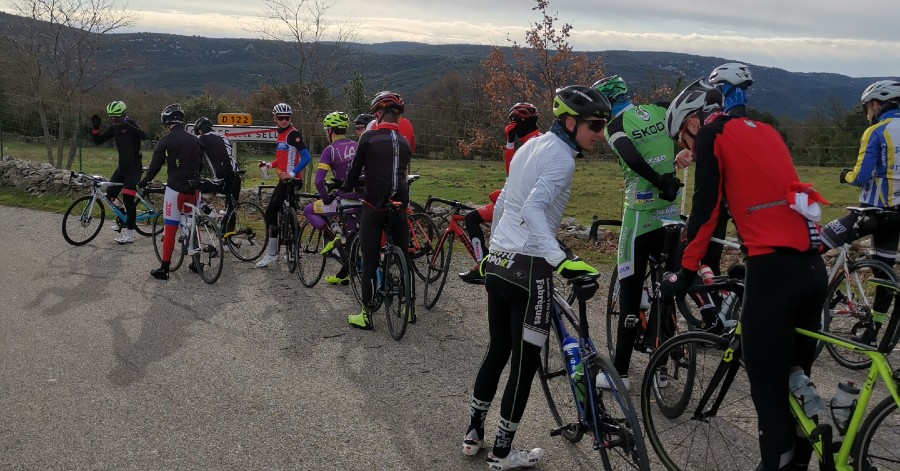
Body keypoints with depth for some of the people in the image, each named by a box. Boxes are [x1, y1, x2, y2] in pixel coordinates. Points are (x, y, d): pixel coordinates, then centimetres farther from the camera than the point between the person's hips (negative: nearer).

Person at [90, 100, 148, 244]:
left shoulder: (130, 125, -12)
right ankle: (121, 217, 30)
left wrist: (128, 126, -42)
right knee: (110, 194, 5)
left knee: (128, 198, -9)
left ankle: (130, 234, -3)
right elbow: (98, 140, 7)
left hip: (134, 166, -7)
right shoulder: (114, 128, 8)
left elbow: (144, 136, -32)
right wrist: (95, 127, -9)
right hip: (122, 166, 7)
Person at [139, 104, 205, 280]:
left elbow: (155, 164, -4)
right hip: (194, 188, 5)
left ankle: (164, 268, 0)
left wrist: (144, 182, 11)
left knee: (170, 228, -1)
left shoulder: (167, 140, -6)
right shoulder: (195, 140, 10)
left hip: (175, 188, -5)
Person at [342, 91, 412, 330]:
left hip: (374, 207, -4)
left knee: (369, 261, 2)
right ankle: (408, 309, 22)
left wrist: (345, 189, 17)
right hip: (399, 207, 4)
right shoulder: (405, 142, 10)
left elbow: (355, 169, -1)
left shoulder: (369, 137, -4)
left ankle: (366, 314, 6)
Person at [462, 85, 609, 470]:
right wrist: (560, 261, -37)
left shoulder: (531, 145, 13)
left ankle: (473, 433, 30)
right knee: (524, 361, 4)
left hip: (497, 263, 9)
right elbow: (532, 210, -29)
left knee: (498, 350, 20)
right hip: (529, 269, -9)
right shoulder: (561, 157, -14)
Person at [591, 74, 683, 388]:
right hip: (671, 214, 5)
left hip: (640, 215, -5)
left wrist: (661, 184, -18)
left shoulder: (614, 126, -6)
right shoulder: (659, 111, 9)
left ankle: (619, 371, 6)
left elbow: (633, 158, -24)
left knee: (630, 291, 1)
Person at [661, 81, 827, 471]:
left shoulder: (713, 133, 2)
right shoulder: (764, 131, 23)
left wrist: (685, 272, 1)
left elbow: (705, 208, -5)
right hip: (813, 266, 8)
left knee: (768, 389, 0)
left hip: (774, 268, -8)